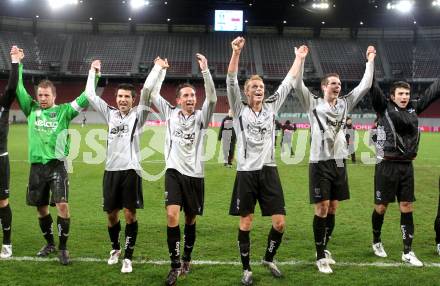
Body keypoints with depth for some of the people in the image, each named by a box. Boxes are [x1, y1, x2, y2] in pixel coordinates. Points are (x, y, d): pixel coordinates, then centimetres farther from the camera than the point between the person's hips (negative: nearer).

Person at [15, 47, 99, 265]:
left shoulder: (63, 111, 1)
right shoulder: (31, 109, 8)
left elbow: (85, 99, -4)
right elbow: (18, 88, 5)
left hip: (57, 164, -3)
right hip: (37, 165, 3)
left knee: (62, 205, -14)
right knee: (41, 208, 10)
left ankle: (63, 248, -3)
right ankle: (49, 244, 28)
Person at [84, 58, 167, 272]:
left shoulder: (138, 115, 3)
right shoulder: (110, 114, 12)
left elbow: (146, 90, -6)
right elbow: (90, 95, 13)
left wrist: (157, 68, -2)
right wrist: (93, 71, 20)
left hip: (130, 170, -3)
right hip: (111, 170, 3)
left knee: (129, 214, -4)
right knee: (111, 214, 11)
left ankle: (128, 257, 4)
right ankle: (115, 249, 33)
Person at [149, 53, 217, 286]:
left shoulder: (201, 116, 2)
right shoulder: (170, 113, 6)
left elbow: (212, 98, -14)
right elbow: (153, 94, 5)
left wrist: (205, 70, -22)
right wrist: (161, 70, 3)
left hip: (195, 174, 1)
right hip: (174, 172, 0)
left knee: (190, 220, 11)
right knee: (172, 216, -16)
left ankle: (186, 259, 31)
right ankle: (175, 266, -8)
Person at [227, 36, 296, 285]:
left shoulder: (271, 107, 9)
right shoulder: (240, 110, 0)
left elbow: (288, 83, 14)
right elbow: (231, 82, -12)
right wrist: (236, 52, -22)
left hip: (269, 170, 3)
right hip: (247, 171, -3)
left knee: (280, 223, 0)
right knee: (246, 223, 4)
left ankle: (269, 258, 26)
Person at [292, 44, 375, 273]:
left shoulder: (345, 103, 10)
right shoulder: (313, 103, -2)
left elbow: (365, 86, 10)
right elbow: (297, 85, -15)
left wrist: (370, 61, 9)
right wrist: (300, 59, -19)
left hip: (339, 162, 5)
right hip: (320, 162, -5)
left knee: (333, 208, 11)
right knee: (322, 208, -4)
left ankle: (324, 248, 26)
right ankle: (320, 256, 4)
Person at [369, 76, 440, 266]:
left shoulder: (414, 108, 10)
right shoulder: (384, 106, -3)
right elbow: (373, 87, -12)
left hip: (407, 166, 4)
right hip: (387, 166, -4)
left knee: (407, 207, 5)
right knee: (381, 206, 5)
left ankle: (407, 252, 11)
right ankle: (376, 242, 28)